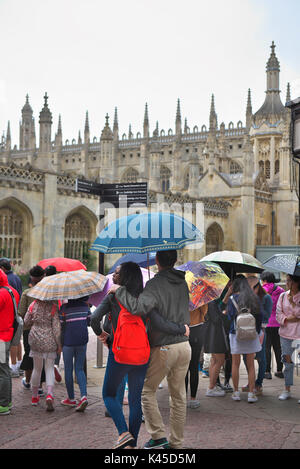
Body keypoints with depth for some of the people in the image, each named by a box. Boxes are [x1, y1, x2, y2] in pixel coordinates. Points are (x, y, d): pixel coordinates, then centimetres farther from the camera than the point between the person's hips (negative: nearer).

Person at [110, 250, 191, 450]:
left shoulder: (155, 284, -16)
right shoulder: (183, 283, 7)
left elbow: (140, 307, -32)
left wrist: (119, 290, -19)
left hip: (163, 348, -6)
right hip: (184, 345, 6)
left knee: (147, 391, 12)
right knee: (178, 395, 14)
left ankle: (159, 435, 11)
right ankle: (177, 442, 21)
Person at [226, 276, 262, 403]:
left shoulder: (232, 298, -5)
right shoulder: (254, 298, 3)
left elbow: (230, 316, -8)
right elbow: (259, 317, 4)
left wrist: (226, 312, 14)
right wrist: (257, 332, 13)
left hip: (236, 334, -2)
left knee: (235, 364, 9)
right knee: (251, 365, 7)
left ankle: (236, 392, 13)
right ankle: (251, 393, 6)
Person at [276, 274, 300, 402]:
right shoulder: (283, 296, 9)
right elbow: (278, 314, 7)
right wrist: (287, 319, -10)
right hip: (286, 333, 3)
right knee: (287, 362, 10)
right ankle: (287, 390, 23)